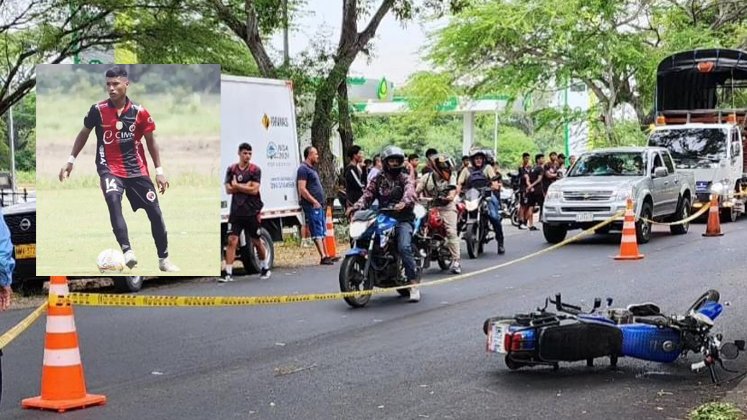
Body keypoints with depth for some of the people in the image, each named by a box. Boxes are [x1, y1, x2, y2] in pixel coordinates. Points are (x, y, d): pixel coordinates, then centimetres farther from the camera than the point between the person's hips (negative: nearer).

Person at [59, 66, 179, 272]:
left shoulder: (139, 112, -5)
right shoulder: (98, 110, -7)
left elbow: (151, 141, 5)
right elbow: (83, 134, 9)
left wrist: (159, 171, 3)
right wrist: (70, 161, 7)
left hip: (137, 169, 2)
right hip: (109, 167, -2)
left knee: (155, 212, 3)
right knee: (113, 199, -32)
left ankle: (164, 259, 21)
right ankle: (127, 251, -40)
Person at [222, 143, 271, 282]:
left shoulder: (255, 170, -1)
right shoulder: (231, 169, 7)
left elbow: (254, 190, -13)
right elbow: (228, 190, -2)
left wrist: (237, 186, -8)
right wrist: (245, 186, -9)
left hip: (252, 211, -2)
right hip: (236, 211, 2)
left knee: (256, 242, 9)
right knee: (232, 240, -8)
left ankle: (265, 268, 30)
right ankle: (228, 273, -9)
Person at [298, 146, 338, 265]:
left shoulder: (312, 168, 20)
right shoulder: (303, 169, -11)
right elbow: (302, 189, -19)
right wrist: (314, 202, -19)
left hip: (319, 205, 10)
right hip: (312, 205, -10)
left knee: (322, 232, 12)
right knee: (317, 232, -11)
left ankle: (326, 255, 16)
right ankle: (323, 257, -13)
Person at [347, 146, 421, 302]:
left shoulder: (405, 178, 4)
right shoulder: (378, 179, 15)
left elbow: (410, 191, -18)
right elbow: (368, 195, 4)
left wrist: (403, 203, -41)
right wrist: (356, 206, -18)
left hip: (403, 218, -4)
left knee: (404, 247, -27)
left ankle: (414, 283, -21)